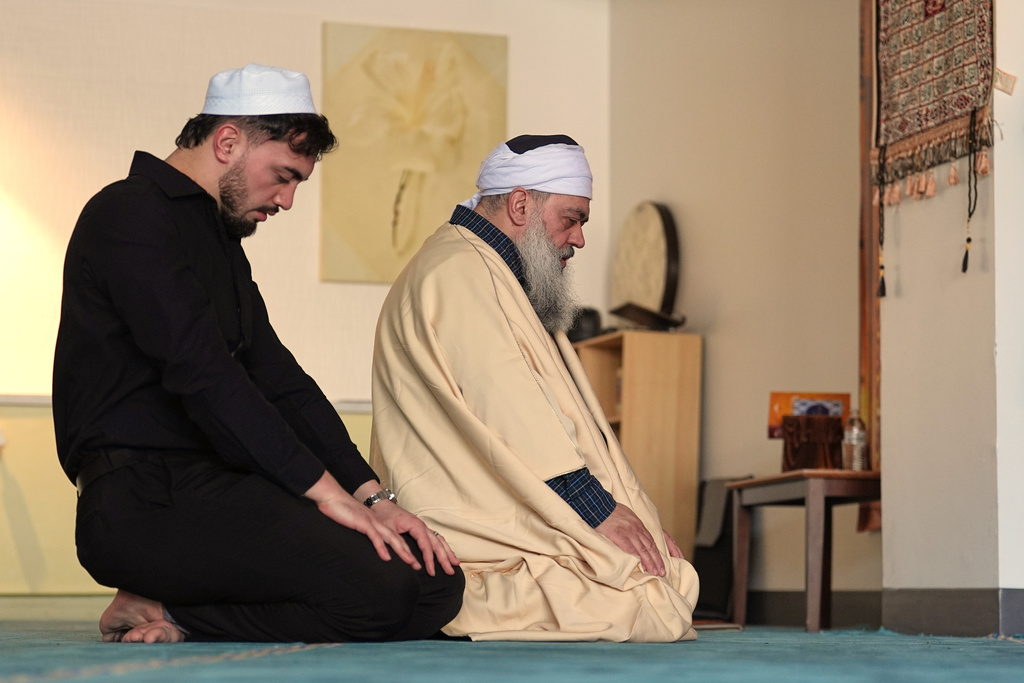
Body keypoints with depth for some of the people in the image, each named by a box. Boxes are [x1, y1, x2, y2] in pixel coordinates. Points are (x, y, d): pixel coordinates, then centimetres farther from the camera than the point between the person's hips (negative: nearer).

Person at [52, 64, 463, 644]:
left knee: (436, 584, -5)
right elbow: (202, 374, -17)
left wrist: (372, 495, 4)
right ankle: (171, 614, -9)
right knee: (384, 589, -25)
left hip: (217, 488, 10)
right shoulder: (132, 215, -6)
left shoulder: (221, 238, 25)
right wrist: (326, 491, -18)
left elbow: (281, 381, 19)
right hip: (148, 503, -10)